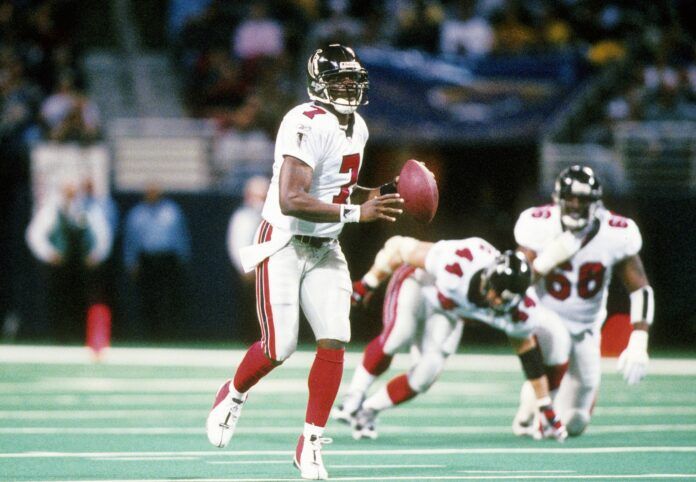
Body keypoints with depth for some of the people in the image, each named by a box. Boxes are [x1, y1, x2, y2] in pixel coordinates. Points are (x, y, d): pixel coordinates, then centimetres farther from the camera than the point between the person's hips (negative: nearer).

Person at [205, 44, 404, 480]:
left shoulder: (358, 128, 7)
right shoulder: (307, 125, -22)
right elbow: (291, 201, -29)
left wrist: (377, 196, 4)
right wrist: (357, 213, -30)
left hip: (324, 249, 7)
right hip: (284, 246, -7)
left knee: (334, 342, -6)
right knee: (279, 348, -7)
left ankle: (311, 444, 3)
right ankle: (232, 396, 26)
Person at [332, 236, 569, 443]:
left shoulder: (517, 311, -27)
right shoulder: (456, 262, -42)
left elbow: (530, 356, -10)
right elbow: (399, 247, -27)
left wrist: (546, 409, -4)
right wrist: (369, 283, -14)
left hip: (446, 311, 4)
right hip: (417, 282, -4)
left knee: (426, 374, -14)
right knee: (398, 337, -32)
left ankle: (368, 411, 5)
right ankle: (353, 400, -17)